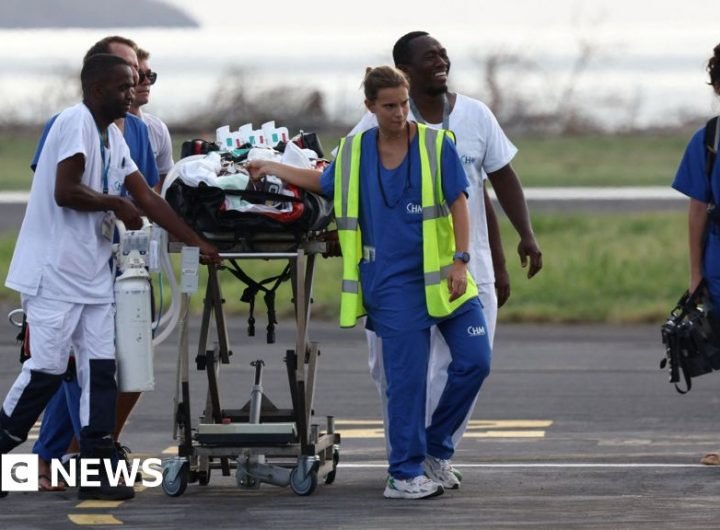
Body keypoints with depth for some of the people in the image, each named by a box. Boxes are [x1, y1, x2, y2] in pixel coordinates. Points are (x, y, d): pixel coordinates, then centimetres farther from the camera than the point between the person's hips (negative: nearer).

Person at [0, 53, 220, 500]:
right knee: (48, 368, -8)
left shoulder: (114, 138, 14)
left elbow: (149, 199, 16)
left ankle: (96, 471, 4)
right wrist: (116, 204, -8)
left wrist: (198, 244, 13)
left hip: (92, 274, 8)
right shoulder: (75, 123, -13)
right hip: (54, 273, -8)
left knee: (100, 369, 3)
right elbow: (65, 191, -23)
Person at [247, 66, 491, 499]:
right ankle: (405, 474, 3)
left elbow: (458, 203, -3)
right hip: (393, 281, 0)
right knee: (406, 377, -4)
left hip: (441, 276, 1)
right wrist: (273, 169, 24)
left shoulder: (436, 145, -1)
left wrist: (460, 261, -11)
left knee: (475, 360, -4)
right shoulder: (354, 152, 6)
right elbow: (324, 183, 25)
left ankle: (435, 444, 17)